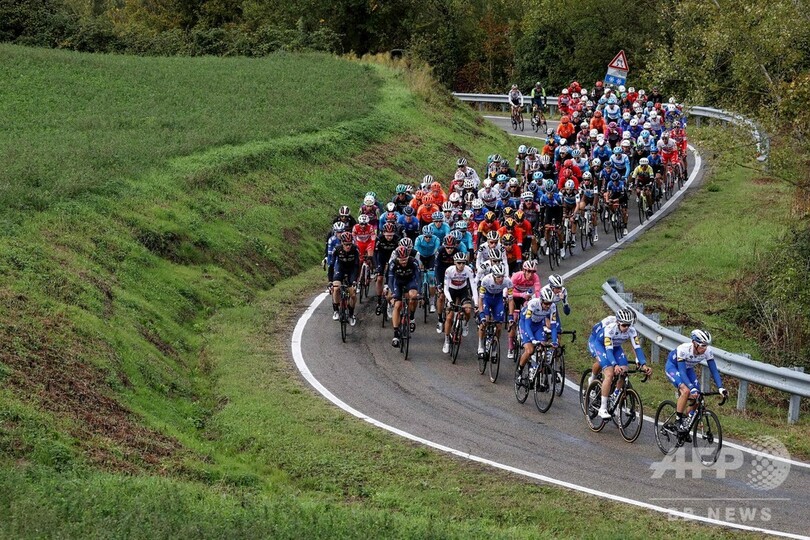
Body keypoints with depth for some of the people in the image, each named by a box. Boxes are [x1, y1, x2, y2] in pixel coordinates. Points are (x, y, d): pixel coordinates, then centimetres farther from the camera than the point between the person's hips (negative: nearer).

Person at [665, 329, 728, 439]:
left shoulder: (707, 351, -25)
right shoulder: (684, 349, -38)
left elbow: (714, 370, -21)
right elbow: (682, 372, -41)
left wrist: (720, 388, -35)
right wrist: (692, 388, -53)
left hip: (688, 368, 5)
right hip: (673, 366, -5)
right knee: (686, 390, -30)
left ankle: (686, 426, 11)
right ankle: (679, 421, -14)